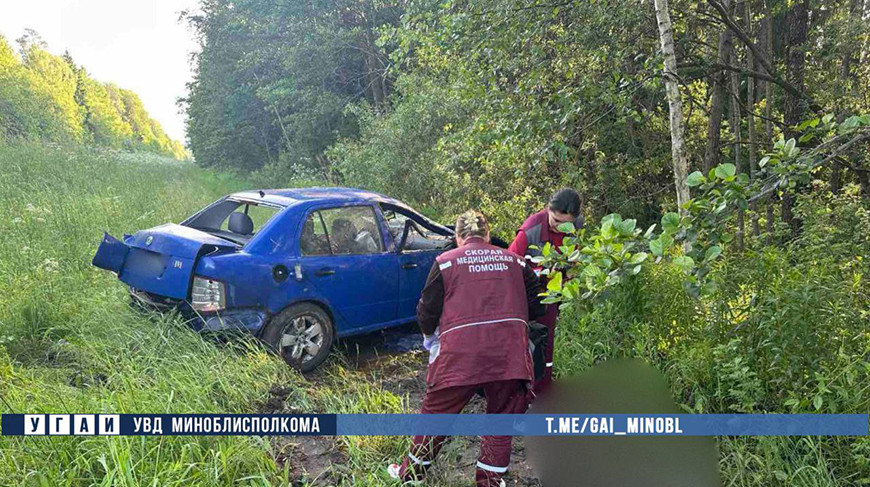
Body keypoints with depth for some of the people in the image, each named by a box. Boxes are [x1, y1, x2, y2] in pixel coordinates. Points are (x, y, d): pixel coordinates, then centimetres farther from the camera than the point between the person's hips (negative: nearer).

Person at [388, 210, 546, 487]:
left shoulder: (446, 261, 7)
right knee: (501, 419, 20)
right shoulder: (513, 260, 15)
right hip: (510, 355, 2)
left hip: (460, 355, -2)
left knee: (436, 414, 16)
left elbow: (426, 314, 6)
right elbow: (537, 306, 15)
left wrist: (429, 334, 27)